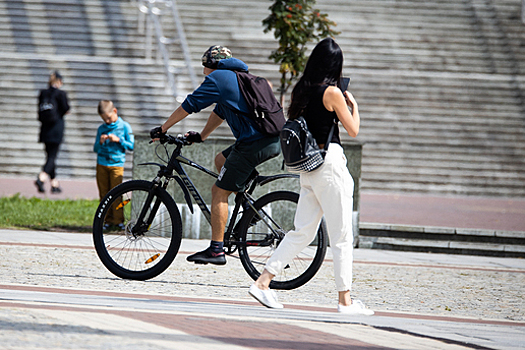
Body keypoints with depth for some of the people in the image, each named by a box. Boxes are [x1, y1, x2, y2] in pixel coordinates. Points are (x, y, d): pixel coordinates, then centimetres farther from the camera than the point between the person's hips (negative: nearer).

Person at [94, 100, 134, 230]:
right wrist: (100, 142, -6)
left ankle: (118, 220, -5)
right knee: (104, 194, 1)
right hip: (101, 164, 3)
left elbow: (131, 145, 1)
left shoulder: (124, 126, 3)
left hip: (117, 164, -3)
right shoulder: (101, 128, 12)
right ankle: (107, 220, 6)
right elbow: (96, 149, 15)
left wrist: (118, 140, -11)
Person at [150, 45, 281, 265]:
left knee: (219, 191, -3)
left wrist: (162, 129, 10)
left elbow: (188, 107, 1)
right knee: (221, 160, 29)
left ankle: (216, 250, -6)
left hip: (254, 144, -9)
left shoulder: (217, 78, 0)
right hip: (274, 141, 9)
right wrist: (201, 136, 42)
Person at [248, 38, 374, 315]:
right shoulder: (332, 92, -12)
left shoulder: (300, 90, 9)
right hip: (330, 161, -7)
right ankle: (345, 300, 1)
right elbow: (353, 130, -7)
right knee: (341, 236, -1)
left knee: (302, 232, 11)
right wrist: (353, 105, 11)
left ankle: (262, 282, 4)